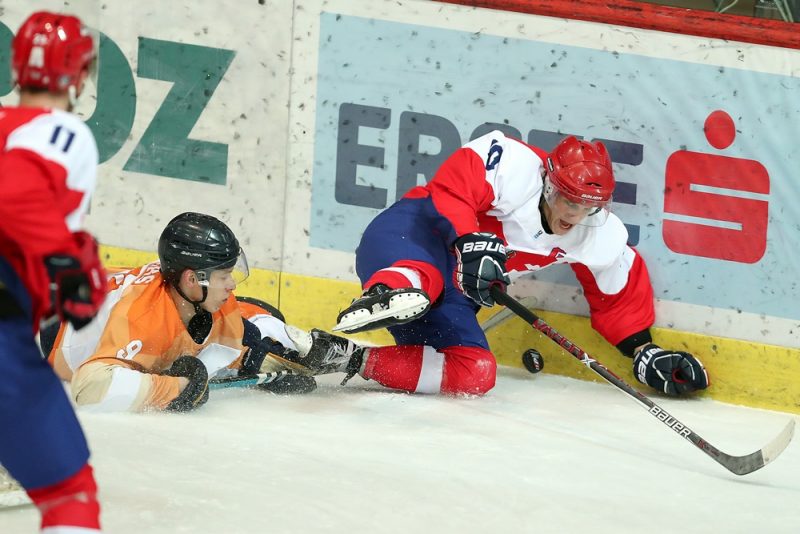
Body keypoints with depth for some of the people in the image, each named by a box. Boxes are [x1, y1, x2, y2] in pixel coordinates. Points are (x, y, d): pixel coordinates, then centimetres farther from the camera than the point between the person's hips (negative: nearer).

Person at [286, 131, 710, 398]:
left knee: (474, 374, -14)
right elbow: (450, 187, -24)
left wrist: (644, 352, 8)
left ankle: (348, 358, -21)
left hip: (453, 289, 7)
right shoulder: (515, 166, -18)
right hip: (406, 238, -7)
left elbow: (619, 295, 14)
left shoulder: (599, 238, 2)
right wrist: (469, 242, -38)